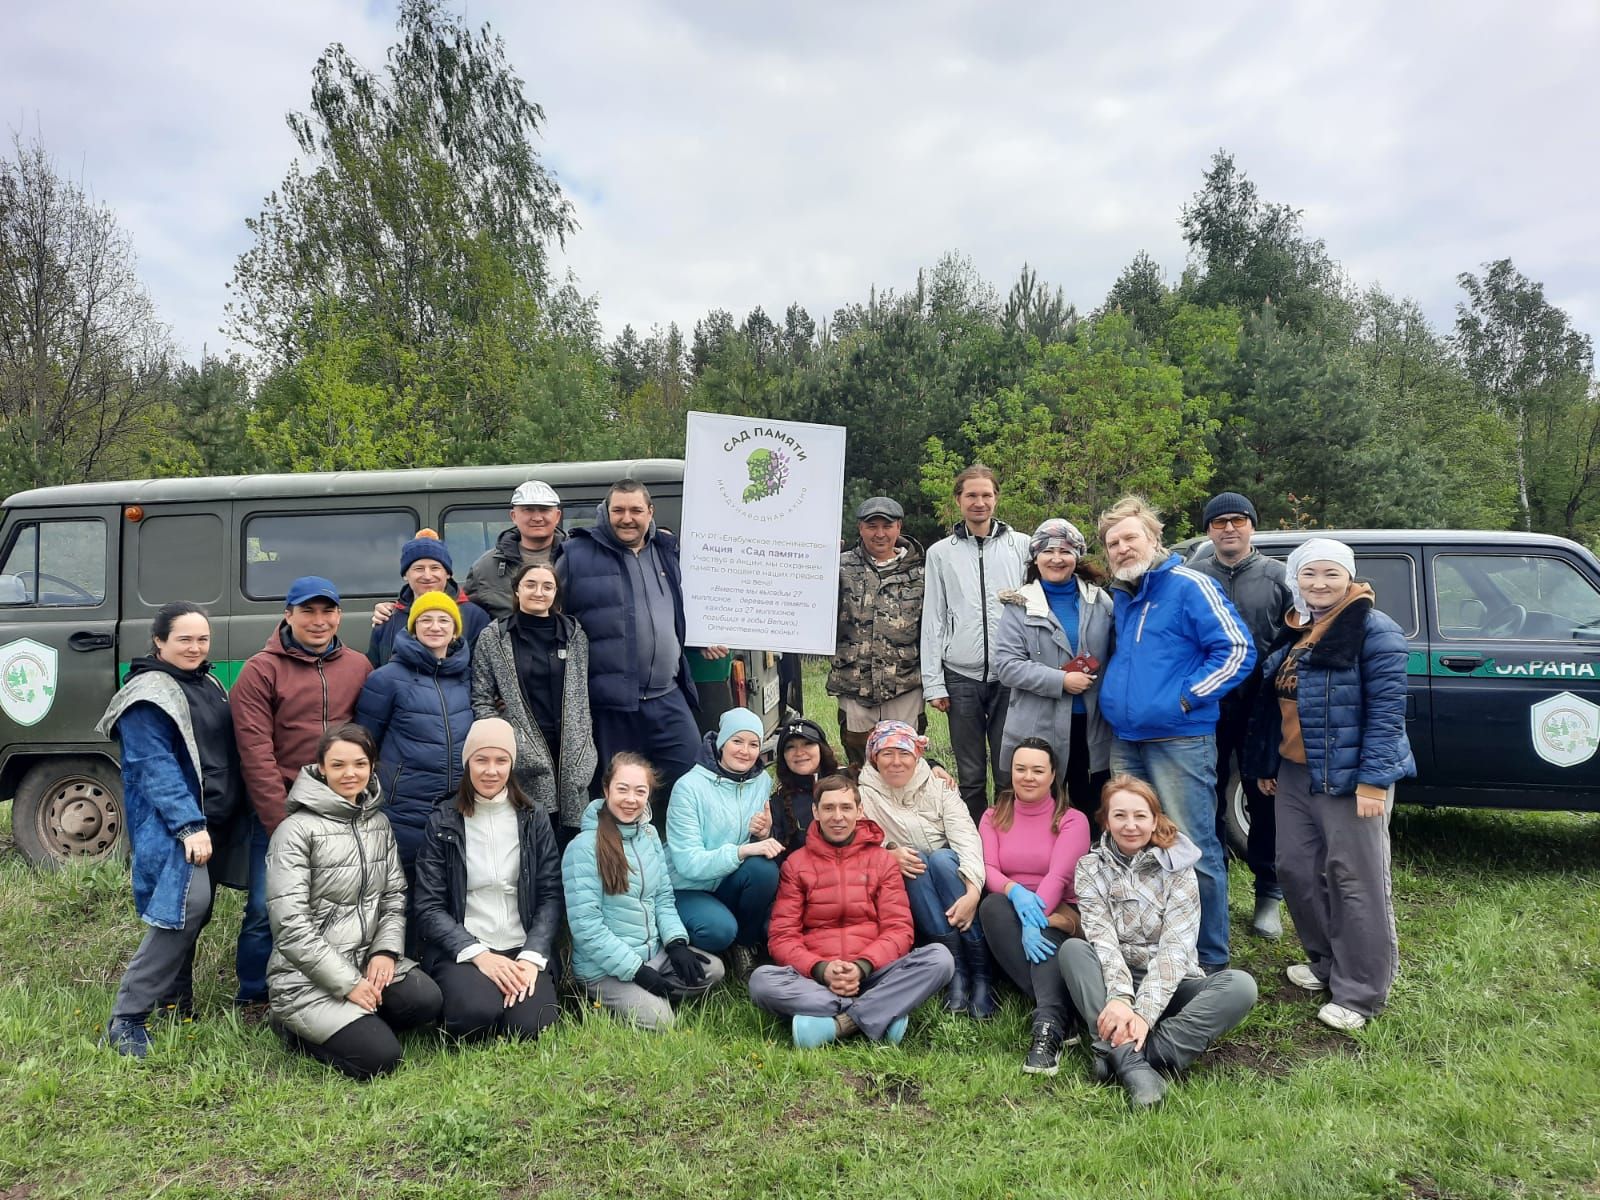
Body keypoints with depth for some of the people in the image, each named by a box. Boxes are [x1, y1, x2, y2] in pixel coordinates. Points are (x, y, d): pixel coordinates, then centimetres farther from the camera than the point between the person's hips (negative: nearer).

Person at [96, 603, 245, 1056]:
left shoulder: (209, 684, 14)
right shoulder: (148, 696, -12)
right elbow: (156, 767, -18)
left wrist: (209, 823, 20)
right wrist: (188, 825, -24)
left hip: (209, 821, 8)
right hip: (169, 823, -8)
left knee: (194, 908, 13)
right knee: (186, 904, -19)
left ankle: (174, 994, 30)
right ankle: (126, 1019, -12)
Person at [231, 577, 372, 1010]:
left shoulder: (359, 667, 8)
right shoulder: (260, 670, -3)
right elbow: (256, 754, -8)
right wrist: (282, 824, -12)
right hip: (280, 811, -3)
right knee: (265, 909, -2)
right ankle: (252, 1000, 17)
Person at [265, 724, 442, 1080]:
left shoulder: (379, 823, 9)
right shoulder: (296, 830, -11)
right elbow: (291, 925, -16)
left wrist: (386, 950, -8)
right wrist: (348, 982, -17)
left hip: (368, 960, 6)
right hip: (308, 975, -5)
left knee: (427, 1001, -22)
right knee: (381, 1057, -20)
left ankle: (360, 1023, 3)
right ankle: (299, 1029, 5)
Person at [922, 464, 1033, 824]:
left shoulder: (1022, 546, 6)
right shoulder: (941, 552, 8)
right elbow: (933, 619, 6)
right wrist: (933, 682, 1)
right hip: (961, 677, 1)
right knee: (970, 774, 8)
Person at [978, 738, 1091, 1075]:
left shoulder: (1072, 820, 4)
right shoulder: (994, 817, 13)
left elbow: (1059, 876, -13)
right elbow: (987, 870, -3)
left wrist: (1036, 919, -31)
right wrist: (1014, 891, -27)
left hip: (1058, 914, -2)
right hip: (1009, 913, 2)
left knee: (1044, 935, -37)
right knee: (992, 905, -34)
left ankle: (1048, 1024, -55)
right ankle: (1058, 1013, -40)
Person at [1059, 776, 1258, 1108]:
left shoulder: (1177, 868, -5)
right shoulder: (1090, 868, -2)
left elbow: (1175, 947, -16)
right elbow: (1102, 939, -15)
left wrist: (1144, 1013, -28)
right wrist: (1120, 997, -34)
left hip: (1169, 986, 0)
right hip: (1114, 981, 0)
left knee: (1241, 986, -28)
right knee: (1072, 949, -29)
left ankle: (1118, 1055, -35)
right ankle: (1131, 1063, -41)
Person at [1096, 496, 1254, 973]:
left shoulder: (1189, 586, -7)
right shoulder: (1120, 596, 15)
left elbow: (1237, 650, -13)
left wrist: (1186, 697, -14)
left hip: (1179, 741, -8)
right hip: (1125, 742, 8)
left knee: (1194, 852, -3)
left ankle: (1211, 959, 10)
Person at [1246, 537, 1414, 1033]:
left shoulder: (1374, 630, -11)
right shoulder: (1291, 633, 12)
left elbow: (1387, 711, -16)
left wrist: (1373, 780, -20)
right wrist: (1265, 764, 18)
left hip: (1350, 777, -8)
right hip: (1294, 774, 8)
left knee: (1355, 880, -2)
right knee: (1296, 869, 12)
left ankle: (1360, 991, 10)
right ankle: (1325, 961, 31)